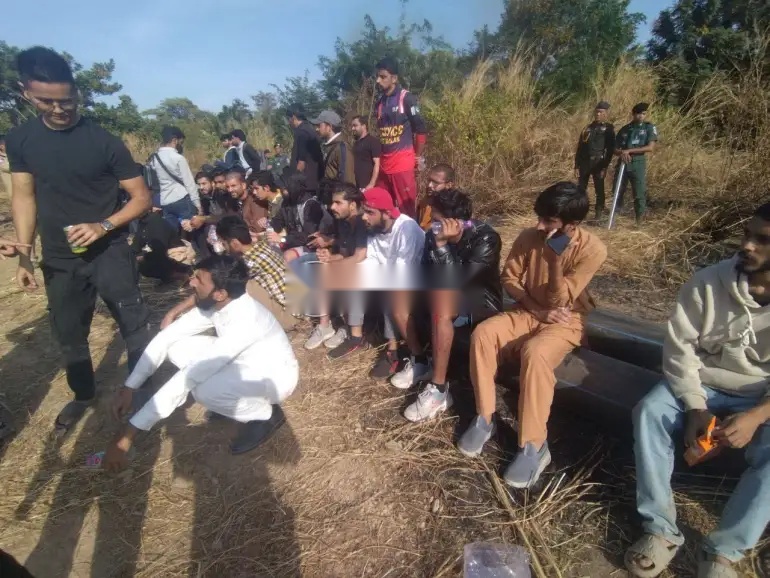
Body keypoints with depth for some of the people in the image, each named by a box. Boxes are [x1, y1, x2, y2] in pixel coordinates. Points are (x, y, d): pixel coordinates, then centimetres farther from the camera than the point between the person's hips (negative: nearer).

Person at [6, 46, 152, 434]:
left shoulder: (104, 142, -9)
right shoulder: (19, 140, 3)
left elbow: (142, 198, -8)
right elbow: (24, 196, 8)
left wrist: (103, 226, -22)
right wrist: (24, 254, 1)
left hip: (109, 253, -4)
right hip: (58, 260, 4)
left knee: (133, 326, 2)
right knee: (69, 335, 15)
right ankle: (83, 395, 36)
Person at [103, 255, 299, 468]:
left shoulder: (243, 321, -37)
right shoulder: (213, 304, -13)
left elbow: (188, 378, -37)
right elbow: (165, 337, -4)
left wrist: (129, 433, -31)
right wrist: (129, 387, -9)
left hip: (276, 375, -8)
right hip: (244, 362, 8)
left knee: (205, 389, -35)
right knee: (177, 345, -6)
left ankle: (265, 415, -5)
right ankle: (233, 400, 8)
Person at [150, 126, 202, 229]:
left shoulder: (154, 158, 11)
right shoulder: (178, 158, -8)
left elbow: (156, 182, 13)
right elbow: (189, 183, -8)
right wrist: (198, 204, -5)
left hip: (165, 203, 7)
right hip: (182, 200, -7)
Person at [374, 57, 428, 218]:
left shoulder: (406, 98, -6)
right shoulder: (379, 102, 14)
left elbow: (421, 130, -5)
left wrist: (418, 157, -1)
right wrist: (381, 156, 18)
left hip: (403, 163, -7)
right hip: (384, 164, 7)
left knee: (406, 209, -3)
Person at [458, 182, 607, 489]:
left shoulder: (592, 249, -18)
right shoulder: (529, 237, -7)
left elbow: (558, 299, -22)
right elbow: (509, 278, 1)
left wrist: (556, 253, -29)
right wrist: (537, 309, -11)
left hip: (566, 321, -4)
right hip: (528, 312, 5)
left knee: (534, 354, -37)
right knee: (482, 334, -24)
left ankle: (534, 446, -22)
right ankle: (484, 418, -10)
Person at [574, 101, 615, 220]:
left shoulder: (608, 128, 2)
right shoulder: (587, 128, 12)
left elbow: (611, 150, -4)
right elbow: (579, 149, 11)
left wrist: (605, 167, -12)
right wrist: (577, 166, 4)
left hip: (598, 163, -3)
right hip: (584, 163, 3)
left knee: (599, 191, 2)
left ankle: (598, 215, 9)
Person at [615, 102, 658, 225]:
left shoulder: (649, 127, 3)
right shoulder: (624, 129, 11)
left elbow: (650, 147, -9)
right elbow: (615, 149, 10)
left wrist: (629, 151, -15)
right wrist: (622, 153, -13)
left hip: (638, 164, -3)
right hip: (622, 163, 3)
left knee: (639, 194, -3)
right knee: (618, 192, 7)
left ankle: (639, 221, 5)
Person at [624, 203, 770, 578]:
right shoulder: (708, 282, -11)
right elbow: (679, 347, -9)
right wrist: (695, 407, -18)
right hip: (702, 384, 1)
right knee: (649, 412, -25)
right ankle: (661, 530, -15)